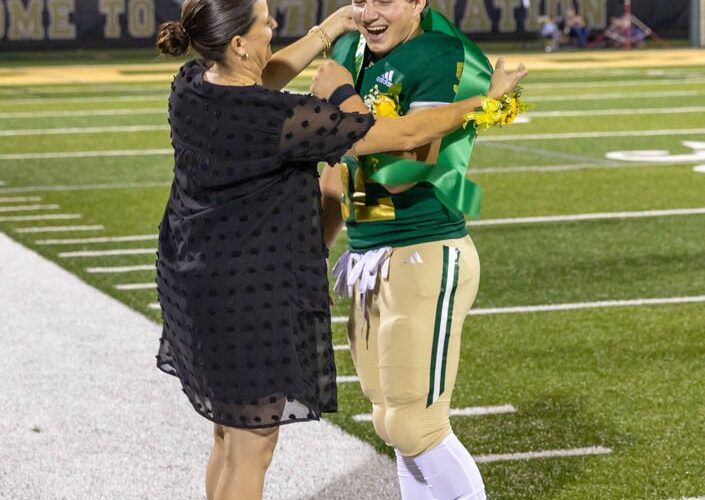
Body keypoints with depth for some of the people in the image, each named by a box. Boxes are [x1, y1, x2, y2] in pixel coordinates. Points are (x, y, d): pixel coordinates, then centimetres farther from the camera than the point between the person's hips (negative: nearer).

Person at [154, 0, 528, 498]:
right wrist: (487, 99, -5)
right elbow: (404, 135, -18)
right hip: (250, 297, -8)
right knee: (250, 452, 4)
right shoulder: (280, 119, -25)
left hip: (194, 284, 8)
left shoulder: (190, 86, -3)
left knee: (229, 437, 22)